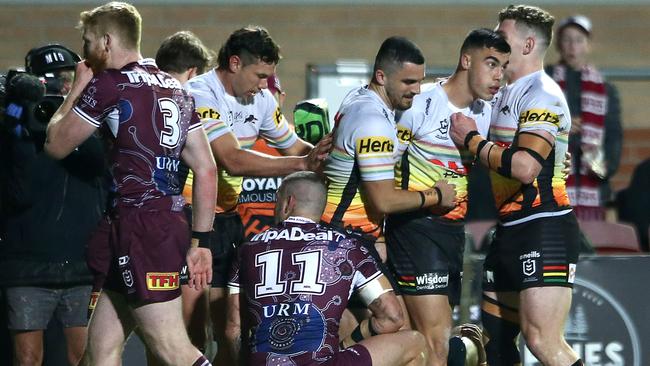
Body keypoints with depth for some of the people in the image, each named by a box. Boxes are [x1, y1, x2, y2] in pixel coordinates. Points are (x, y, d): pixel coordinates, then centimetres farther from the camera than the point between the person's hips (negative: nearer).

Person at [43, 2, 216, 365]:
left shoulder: (108, 84, -6)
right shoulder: (177, 90, 17)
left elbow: (56, 145, 4)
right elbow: (207, 168, 14)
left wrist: (78, 88, 16)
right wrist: (200, 240, 16)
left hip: (139, 227, -9)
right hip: (171, 223, 9)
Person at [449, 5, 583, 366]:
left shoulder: (542, 95, -11)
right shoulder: (504, 95, 19)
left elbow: (525, 166, -24)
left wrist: (472, 140, -12)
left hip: (544, 228, -10)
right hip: (510, 228, 10)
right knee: (494, 337, 13)